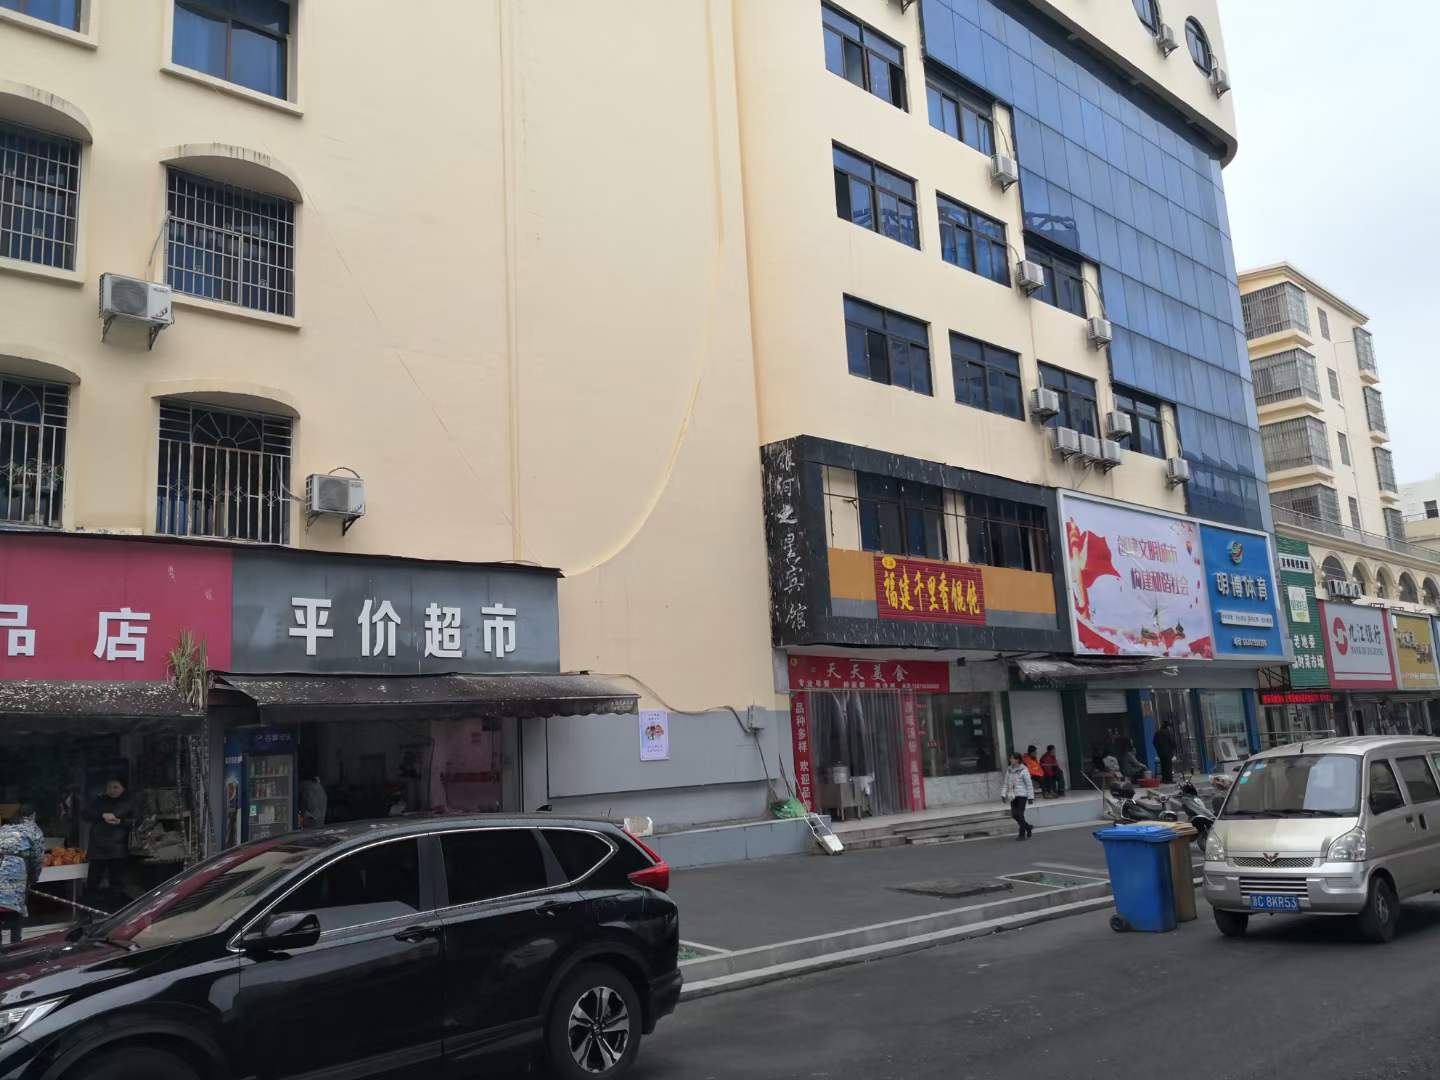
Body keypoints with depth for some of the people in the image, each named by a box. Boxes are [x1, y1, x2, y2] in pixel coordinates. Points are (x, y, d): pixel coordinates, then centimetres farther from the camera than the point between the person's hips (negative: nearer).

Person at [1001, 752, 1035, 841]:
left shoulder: (1023, 770, -7)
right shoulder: (1009, 770, 9)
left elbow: (1029, 784, -6)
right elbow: (1006, 784, 13)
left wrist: (1030, 797, -7)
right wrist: (1003, 794, 6)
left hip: (1022, 795, -6)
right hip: (1013, 796, 6)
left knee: (1020, 814, -8)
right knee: (1014, 814, 2)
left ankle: (1022, 834, 1)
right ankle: (1028, 827, 25)